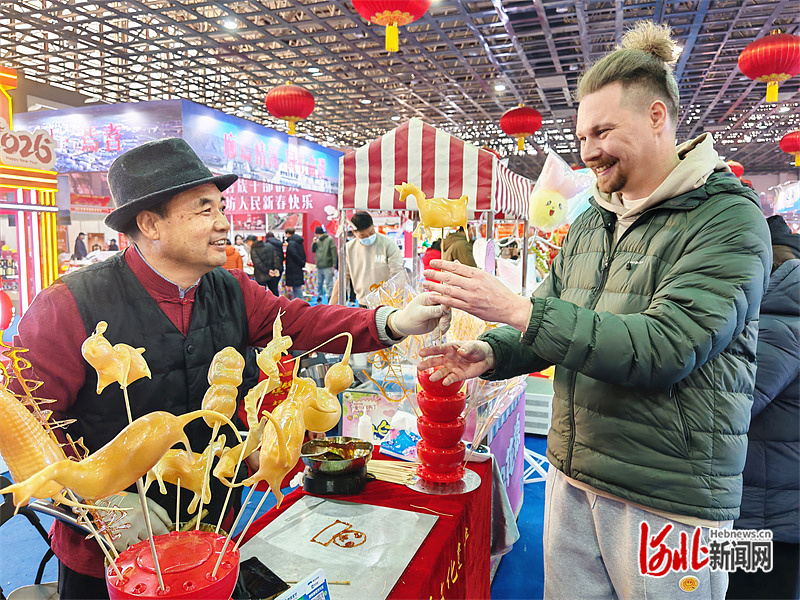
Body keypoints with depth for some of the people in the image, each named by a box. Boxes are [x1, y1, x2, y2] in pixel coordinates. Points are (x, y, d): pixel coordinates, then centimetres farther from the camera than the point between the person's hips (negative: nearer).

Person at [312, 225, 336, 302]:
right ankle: (319, 297, 24)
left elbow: (334, 252, -10)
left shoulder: (329, 239, -7)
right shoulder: (317, 240, 12)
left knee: (329, 283, -5)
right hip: (319, 266, 7)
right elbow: (313, 250, 16)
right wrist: (314, 243, -1)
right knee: (319, 283, 14)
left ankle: (330, 298, -2)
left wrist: (334, 263, -15)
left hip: (327, 266, -7)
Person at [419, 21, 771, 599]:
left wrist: (518, 310, -28)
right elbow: (552, 323, 13)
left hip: (669, 501, -6)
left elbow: (665, 346, -25)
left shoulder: (729, 220, -12)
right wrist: (493, 354, -8)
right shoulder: (590, 223, 9)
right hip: (573, 478, 6)